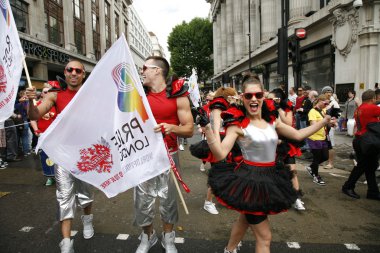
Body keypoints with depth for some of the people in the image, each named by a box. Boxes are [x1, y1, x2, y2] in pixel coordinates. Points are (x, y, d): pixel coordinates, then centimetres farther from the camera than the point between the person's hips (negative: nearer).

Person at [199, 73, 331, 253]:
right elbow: (220, 154, -24)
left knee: (246, 220, 27)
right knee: (264, 237, 2)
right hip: (249, 179, -7)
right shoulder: (238, 125, -15)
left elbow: (298, 135, 10)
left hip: (270, 178, 7)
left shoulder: (271, 121, 3)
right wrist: (207, 129, -38)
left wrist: (325, 120, 8)